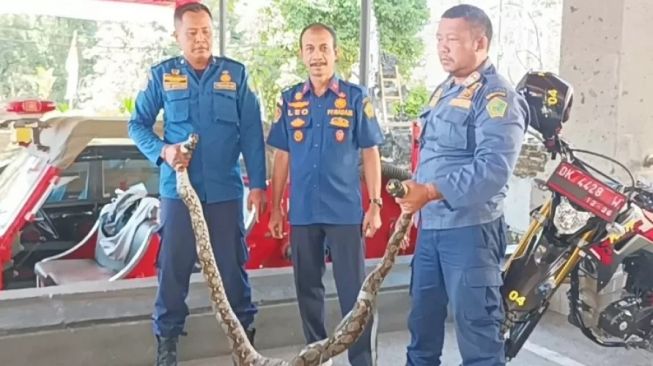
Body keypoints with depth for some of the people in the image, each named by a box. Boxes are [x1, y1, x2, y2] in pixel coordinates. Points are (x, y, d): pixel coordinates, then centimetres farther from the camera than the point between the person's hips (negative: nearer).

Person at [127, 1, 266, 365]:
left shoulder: (236, 74, 2)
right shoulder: (162, 75, 3)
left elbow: (252, 133, 1)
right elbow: (138, 124, 8)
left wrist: (258, 184, -3)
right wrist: (162, 150, -11)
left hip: (225, 190, 0)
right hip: (178, 189, 0)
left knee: (232, 264, 8)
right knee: (173, 266, 6)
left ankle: (245, 331, 24)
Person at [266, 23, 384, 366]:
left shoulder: (356, 97, -1)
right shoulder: (289, 99, 6)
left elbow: (370, 153, 0)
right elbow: (282, 156, 9)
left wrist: (375, 204, -5)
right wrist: (276, 208, 7)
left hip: (345, 210, -3)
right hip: (302, 211, 3)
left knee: (353, 290, 1)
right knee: (307, 287, 13)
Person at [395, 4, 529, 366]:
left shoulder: (496, 97, -12)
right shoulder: (444, 91, 16)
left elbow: (493, 167, -25)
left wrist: (431, 192, -31)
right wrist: (414, 203, 22)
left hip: (469, 228, -9)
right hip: (430, 226, 9)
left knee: (476, 323, -1)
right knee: (422, 316, 19)